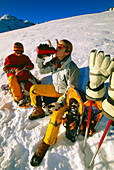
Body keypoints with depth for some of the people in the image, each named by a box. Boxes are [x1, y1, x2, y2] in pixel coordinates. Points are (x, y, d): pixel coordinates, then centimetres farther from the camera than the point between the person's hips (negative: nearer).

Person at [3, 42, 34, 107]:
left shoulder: (25, 57, 15)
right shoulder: (9, 58, 6)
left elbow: (31, 65, 7)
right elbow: (5, 69, -3)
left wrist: (27, 67, -17)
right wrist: (14, 69, -22)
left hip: (24, 74, 3)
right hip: (13, 75, -2)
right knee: (13, 82, -38)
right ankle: (19, 98, -30)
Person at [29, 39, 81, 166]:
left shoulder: (72, 68, -24)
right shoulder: (54, 62, -4)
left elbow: (72, 89, -22)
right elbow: (42, 70, 6)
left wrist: (61, 102, -28)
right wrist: (40, 58, -9)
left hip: (66, 93, -6)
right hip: (55, 89, 7)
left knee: (56, 115, -27)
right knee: (33, 89, 1)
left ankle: (47, 143, -2)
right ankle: (39, 111, 20)